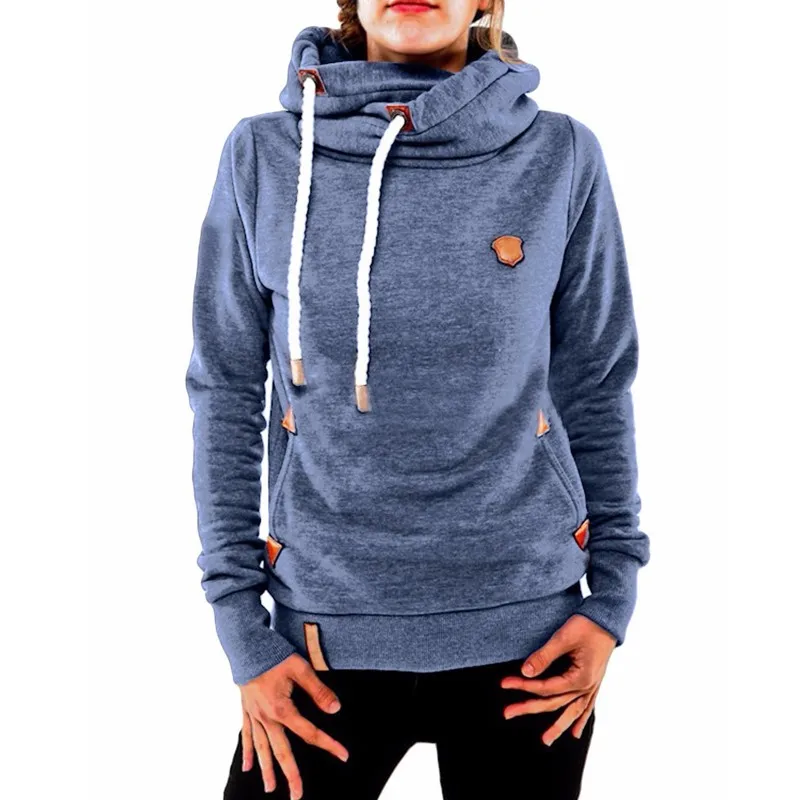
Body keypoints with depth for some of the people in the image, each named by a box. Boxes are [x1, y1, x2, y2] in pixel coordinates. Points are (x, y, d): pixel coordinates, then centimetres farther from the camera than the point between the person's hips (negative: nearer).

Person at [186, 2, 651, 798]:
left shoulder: (561, 157, -2)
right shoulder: (264, 155, -3)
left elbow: (596, 390, 4)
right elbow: (225, 394, 0)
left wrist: (611, 595, 1)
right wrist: (241, 626, -2)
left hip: (526, 627, 1)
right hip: (327, 630, 0)